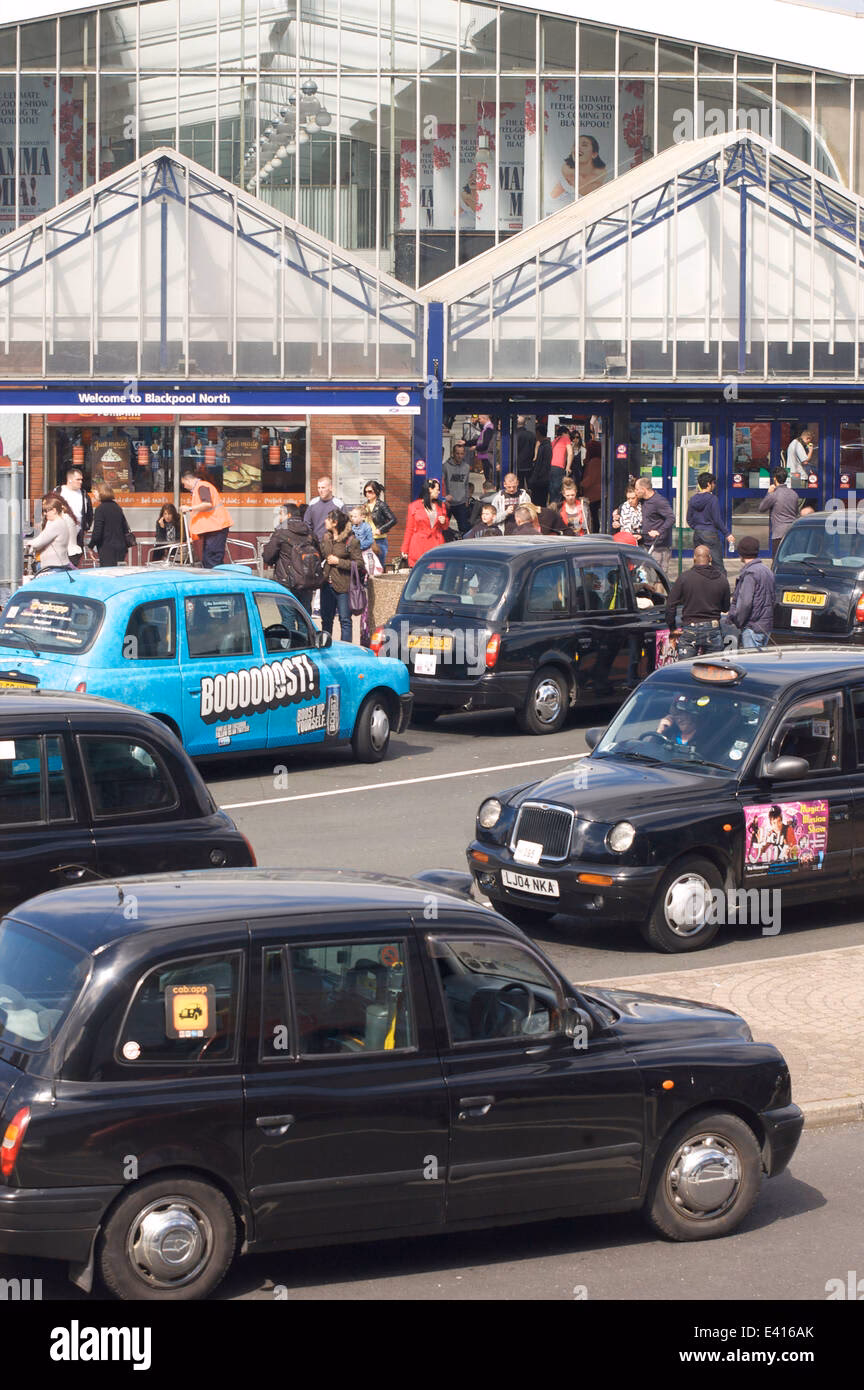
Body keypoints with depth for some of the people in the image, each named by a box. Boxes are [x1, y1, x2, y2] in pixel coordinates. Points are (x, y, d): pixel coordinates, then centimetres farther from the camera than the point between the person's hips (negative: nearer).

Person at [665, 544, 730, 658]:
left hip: (689, 630, -2)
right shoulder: (721, 579, 0)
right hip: (713, 631, 2)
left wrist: (672, 628, 5)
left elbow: (670, 604, -5)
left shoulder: (684, 577, -5)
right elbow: (725, 608, 10)